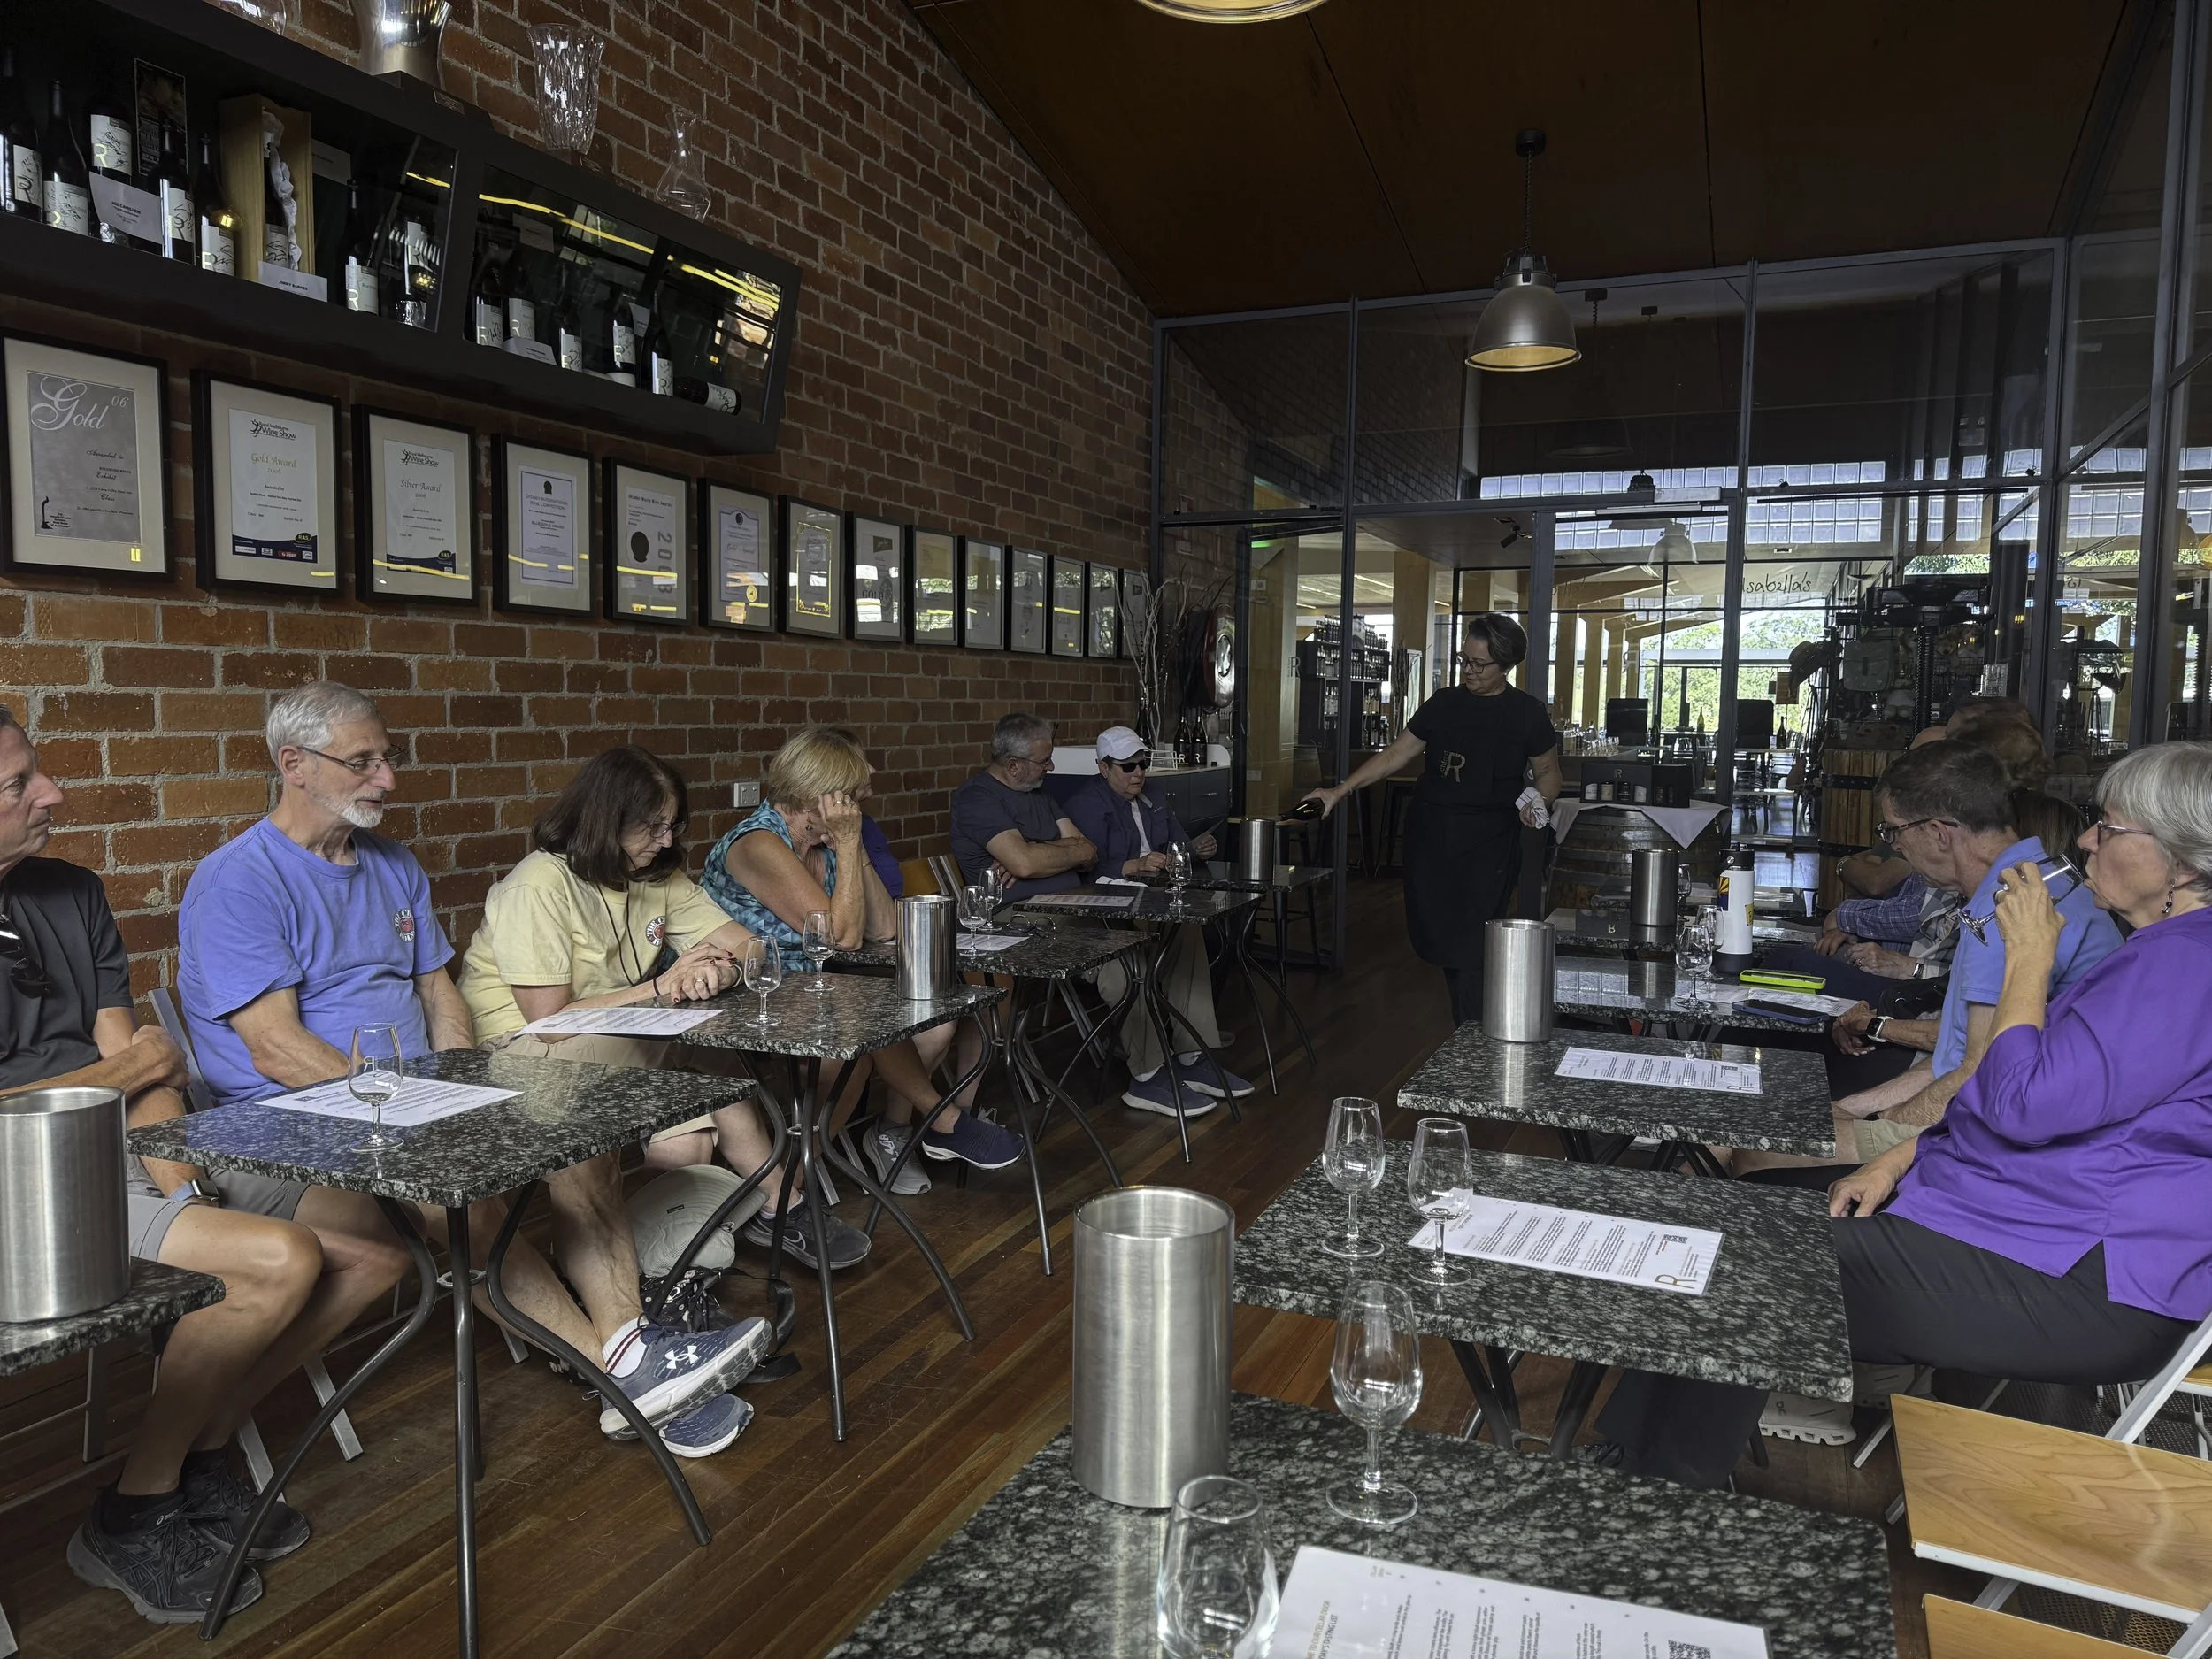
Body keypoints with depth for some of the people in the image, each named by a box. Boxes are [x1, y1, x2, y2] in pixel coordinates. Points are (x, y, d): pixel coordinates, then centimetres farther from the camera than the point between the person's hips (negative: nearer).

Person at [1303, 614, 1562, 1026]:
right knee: (1442, 940, 6)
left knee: (1472, 949, -12)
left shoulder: (1527, 713, 0)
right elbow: (1396, 755, 9)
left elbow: (1548, 773, 10)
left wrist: (1537, 800, -12)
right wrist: (1339, 791, 2)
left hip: (1488, 842, -4)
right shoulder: (1444, 704, 7)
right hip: (1431, 837, 4)